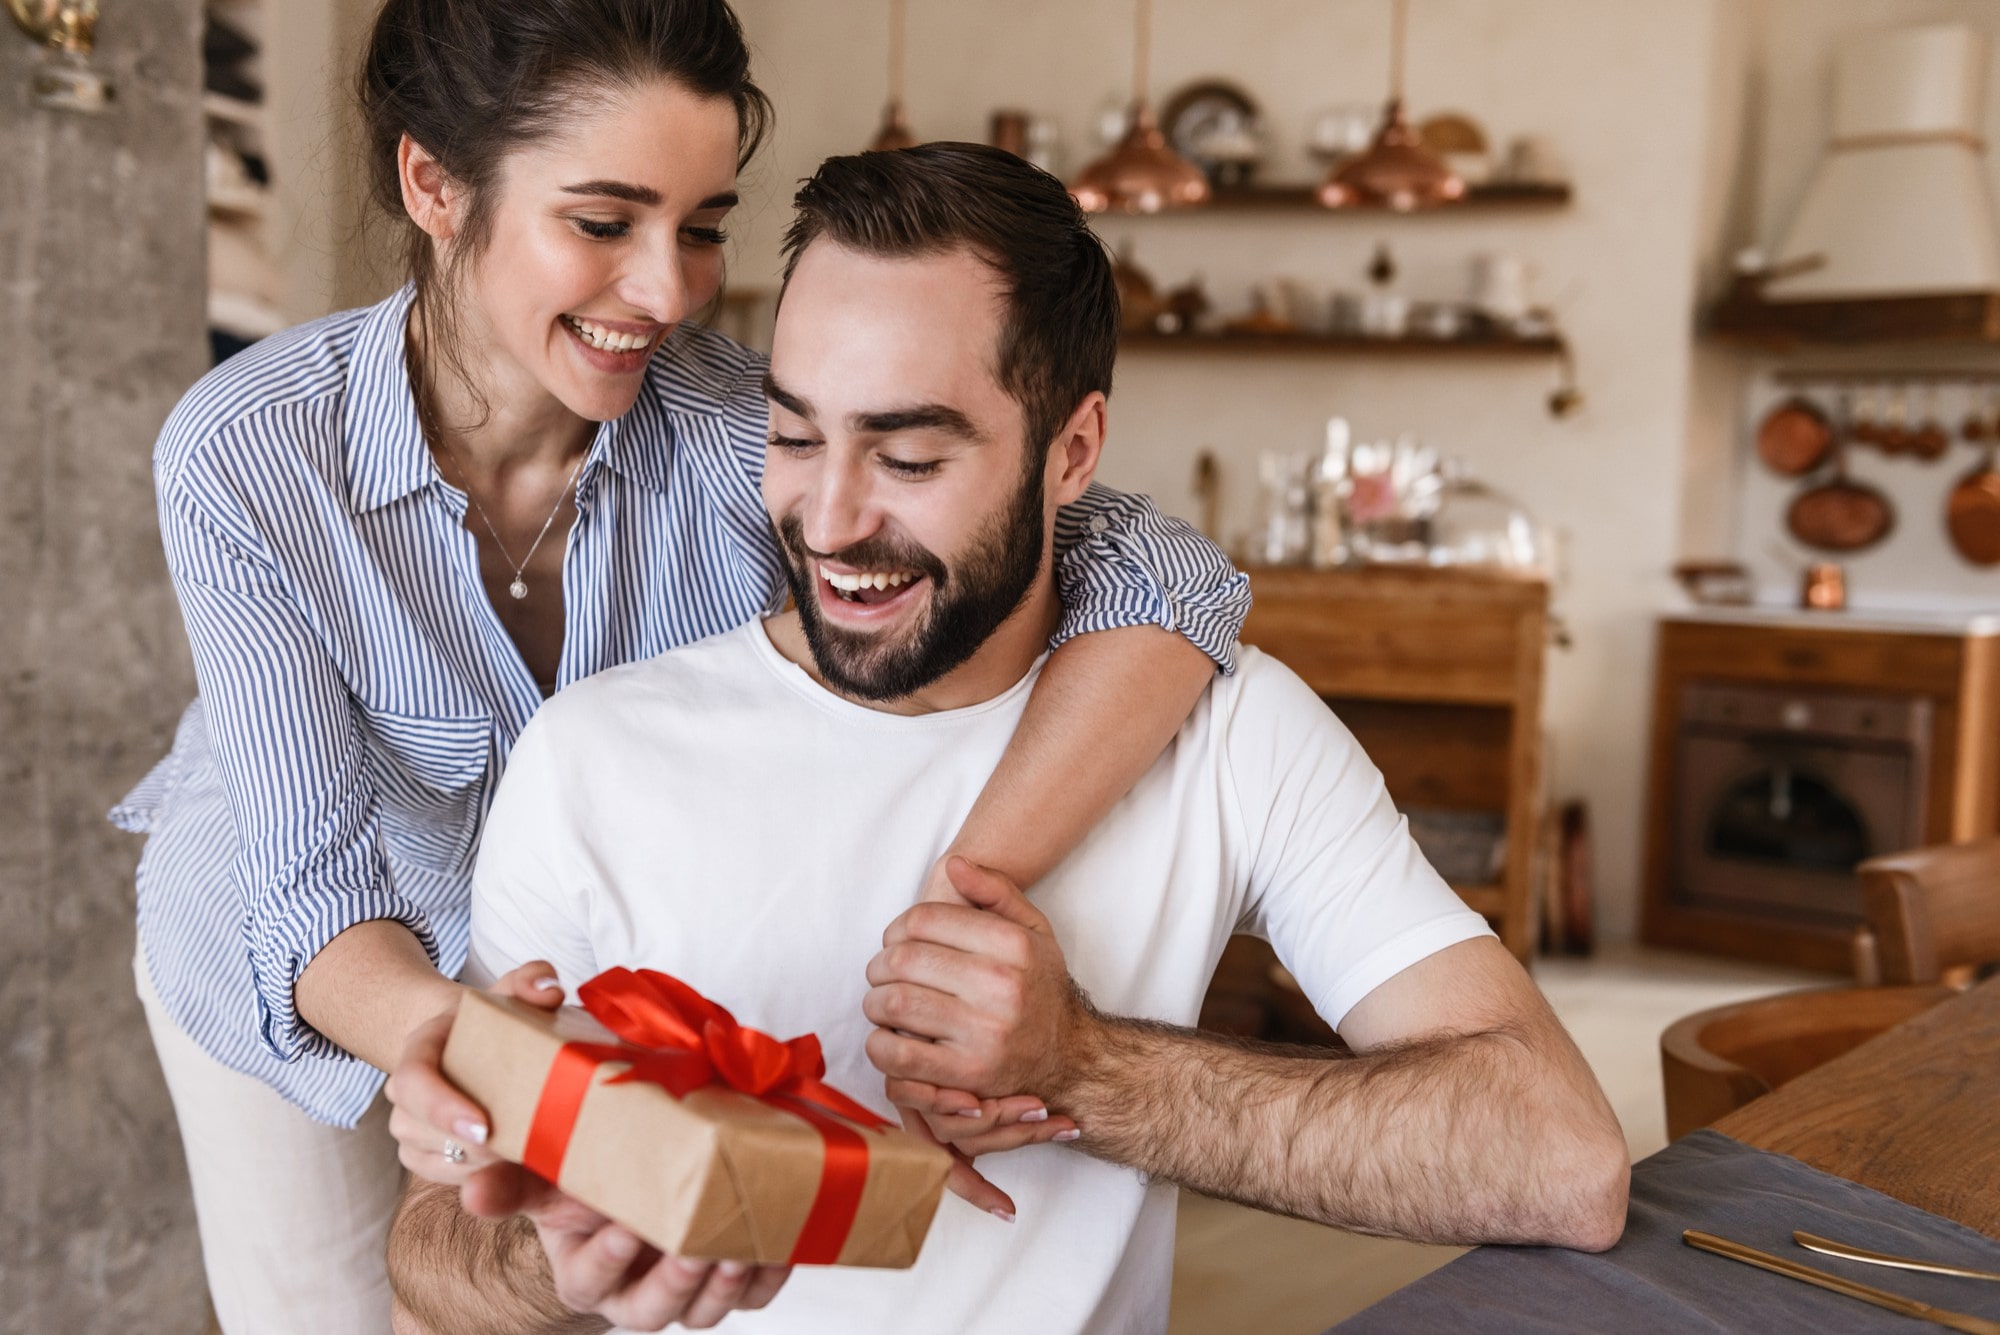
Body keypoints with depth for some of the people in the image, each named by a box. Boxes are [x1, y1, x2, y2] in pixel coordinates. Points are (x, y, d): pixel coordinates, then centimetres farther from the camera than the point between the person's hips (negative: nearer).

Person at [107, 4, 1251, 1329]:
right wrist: (435, 1033, -52)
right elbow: (315, 884, -29)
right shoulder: (243, 457, -30)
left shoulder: (746, 426, -31)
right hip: (303, 969, 0)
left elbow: (1169, 579, -39)